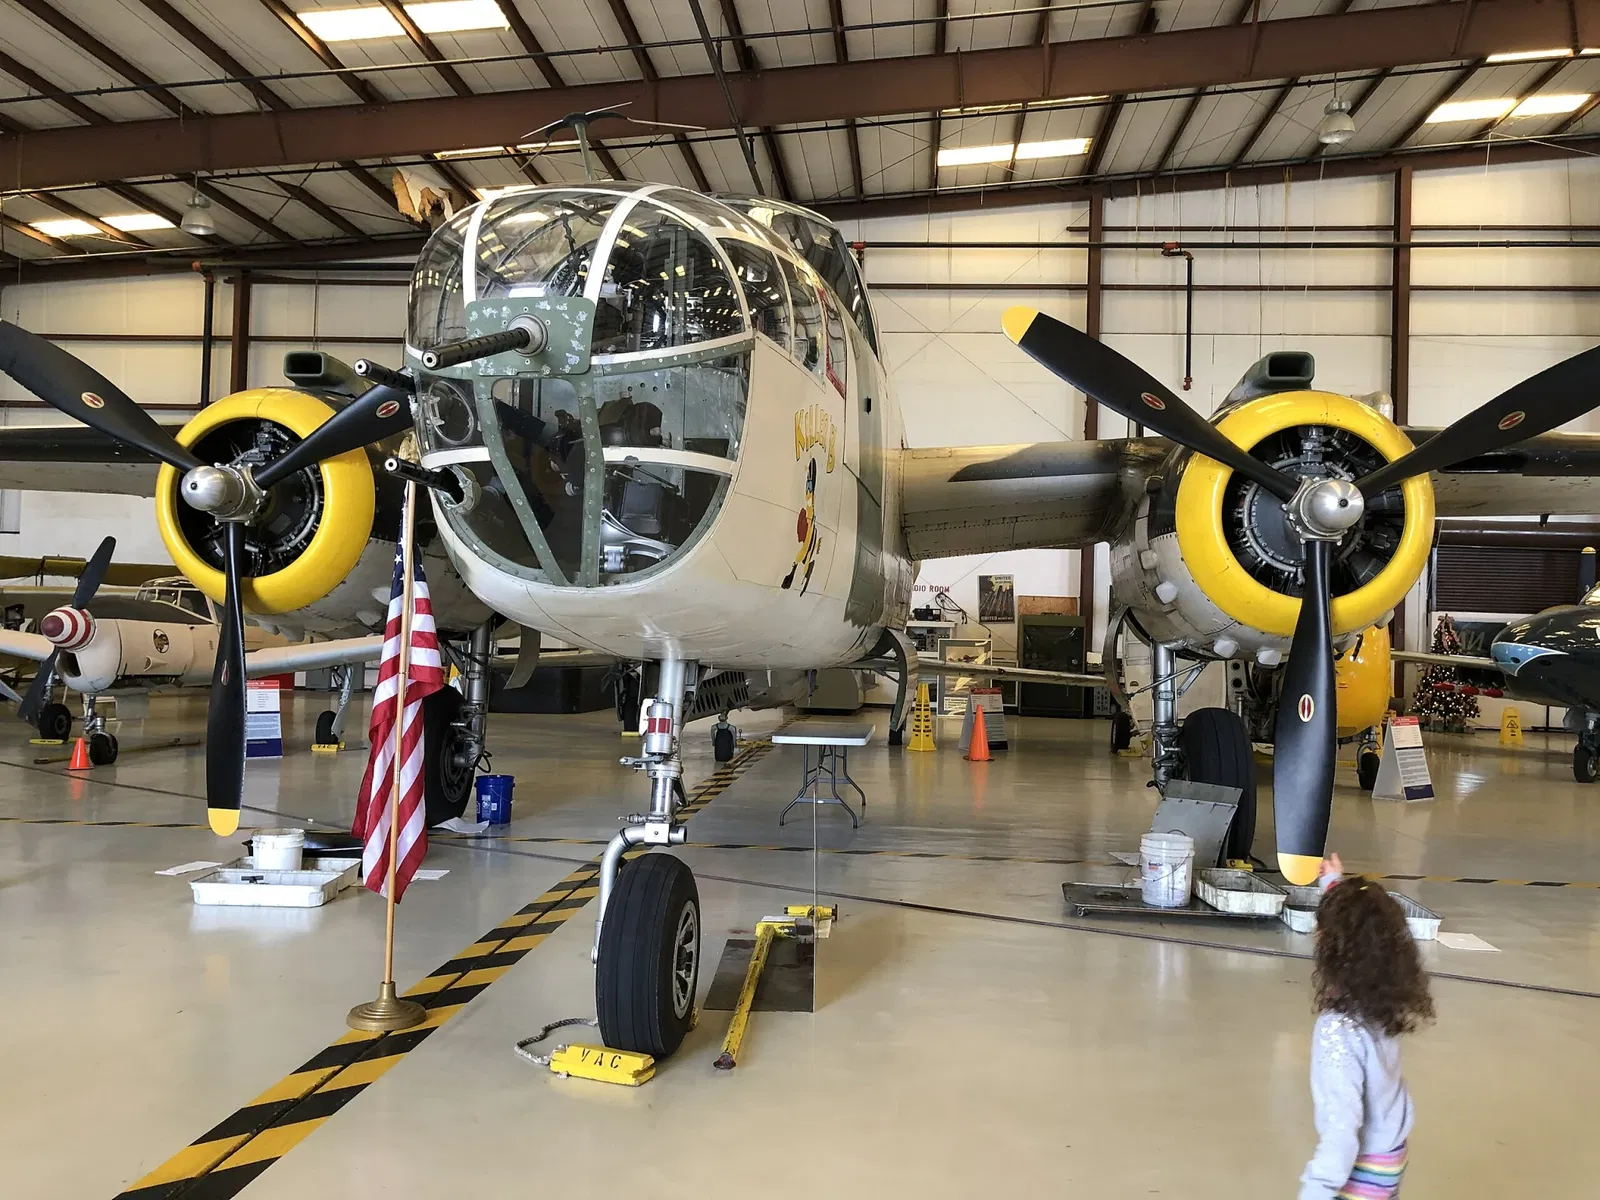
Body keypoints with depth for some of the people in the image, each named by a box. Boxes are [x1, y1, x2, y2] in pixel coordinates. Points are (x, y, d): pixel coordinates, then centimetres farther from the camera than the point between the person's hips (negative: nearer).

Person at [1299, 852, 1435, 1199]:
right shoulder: (1384, 1002, -7)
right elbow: (1361, 929, 12)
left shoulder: (1339, 1031, -30)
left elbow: (1342, 1126, -31)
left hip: (1361, 1167, -8)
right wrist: (1334, 885, 26)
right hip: (1390, 1153, 8)